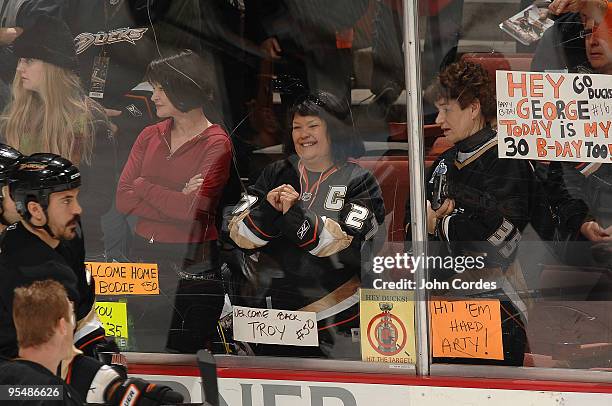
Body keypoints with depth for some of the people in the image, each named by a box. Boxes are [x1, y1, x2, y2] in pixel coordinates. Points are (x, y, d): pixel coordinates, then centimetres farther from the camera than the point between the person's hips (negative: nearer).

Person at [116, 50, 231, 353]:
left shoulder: (216, 144, -7)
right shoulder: (150, 137, 9)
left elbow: (195, 209, -18)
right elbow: (123, 200, -1)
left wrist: (143, 186, -6)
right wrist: (177, 202, -12)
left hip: (193, 266, -5)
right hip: (144, 257, 5)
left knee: (184, 351, -1)